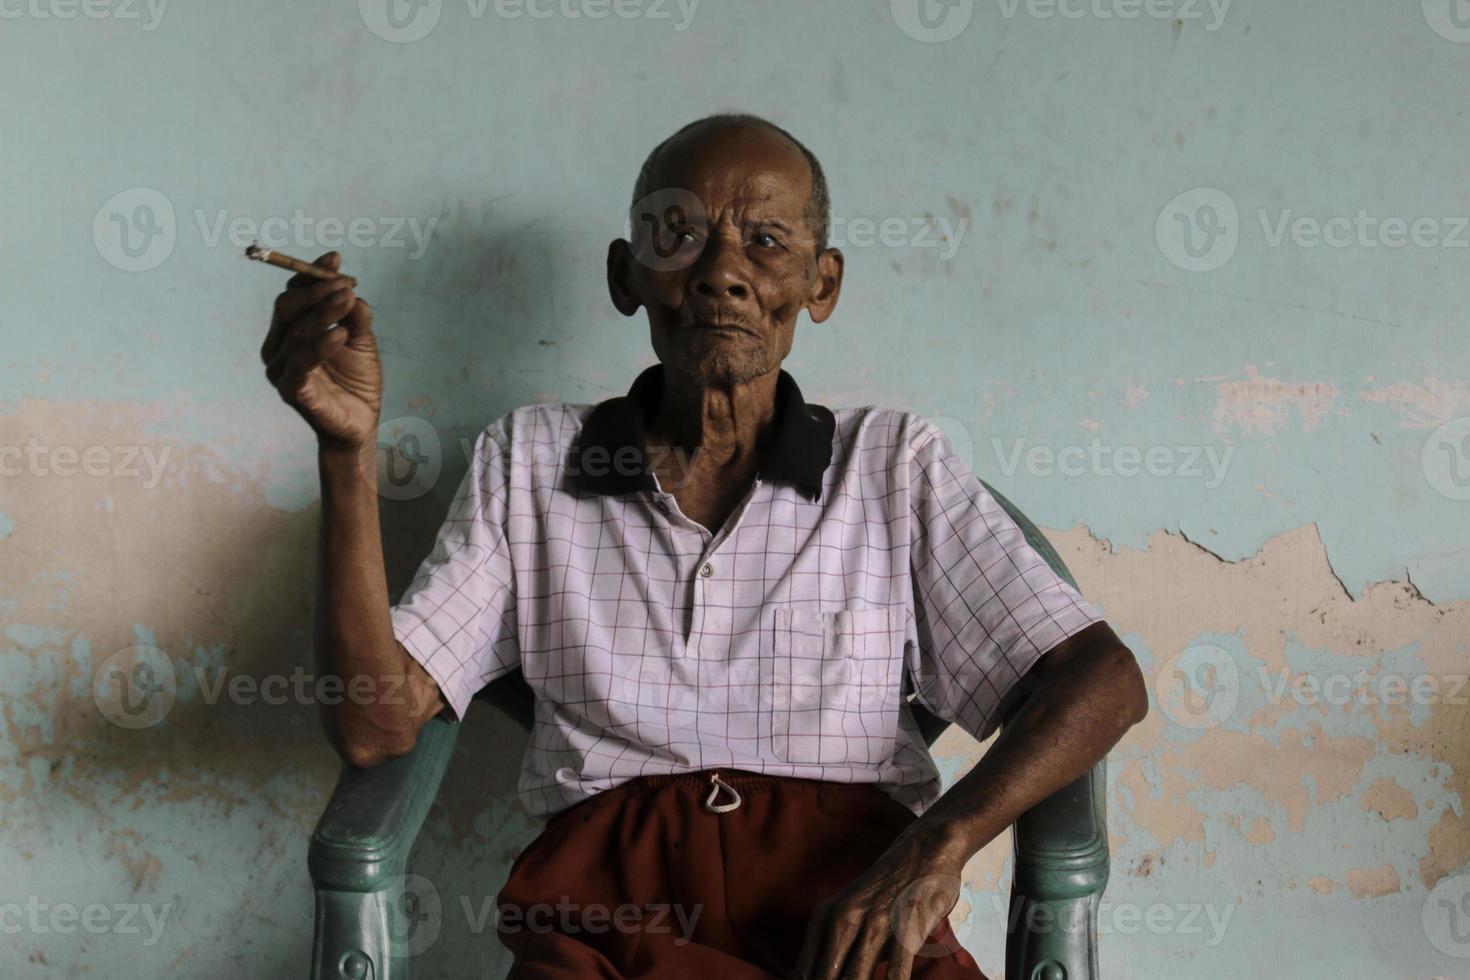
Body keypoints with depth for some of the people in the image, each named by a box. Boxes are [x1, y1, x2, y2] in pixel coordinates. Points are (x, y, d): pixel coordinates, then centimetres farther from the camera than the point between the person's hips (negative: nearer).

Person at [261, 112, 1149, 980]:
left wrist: (939, 844, -12)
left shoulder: (894, 463, 16)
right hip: (611, 890, 0)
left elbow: (1105, 679, 6)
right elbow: (375, 725, 8)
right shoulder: (530, 460, 18)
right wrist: (349, 446, -3)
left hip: (851, 889, 1)